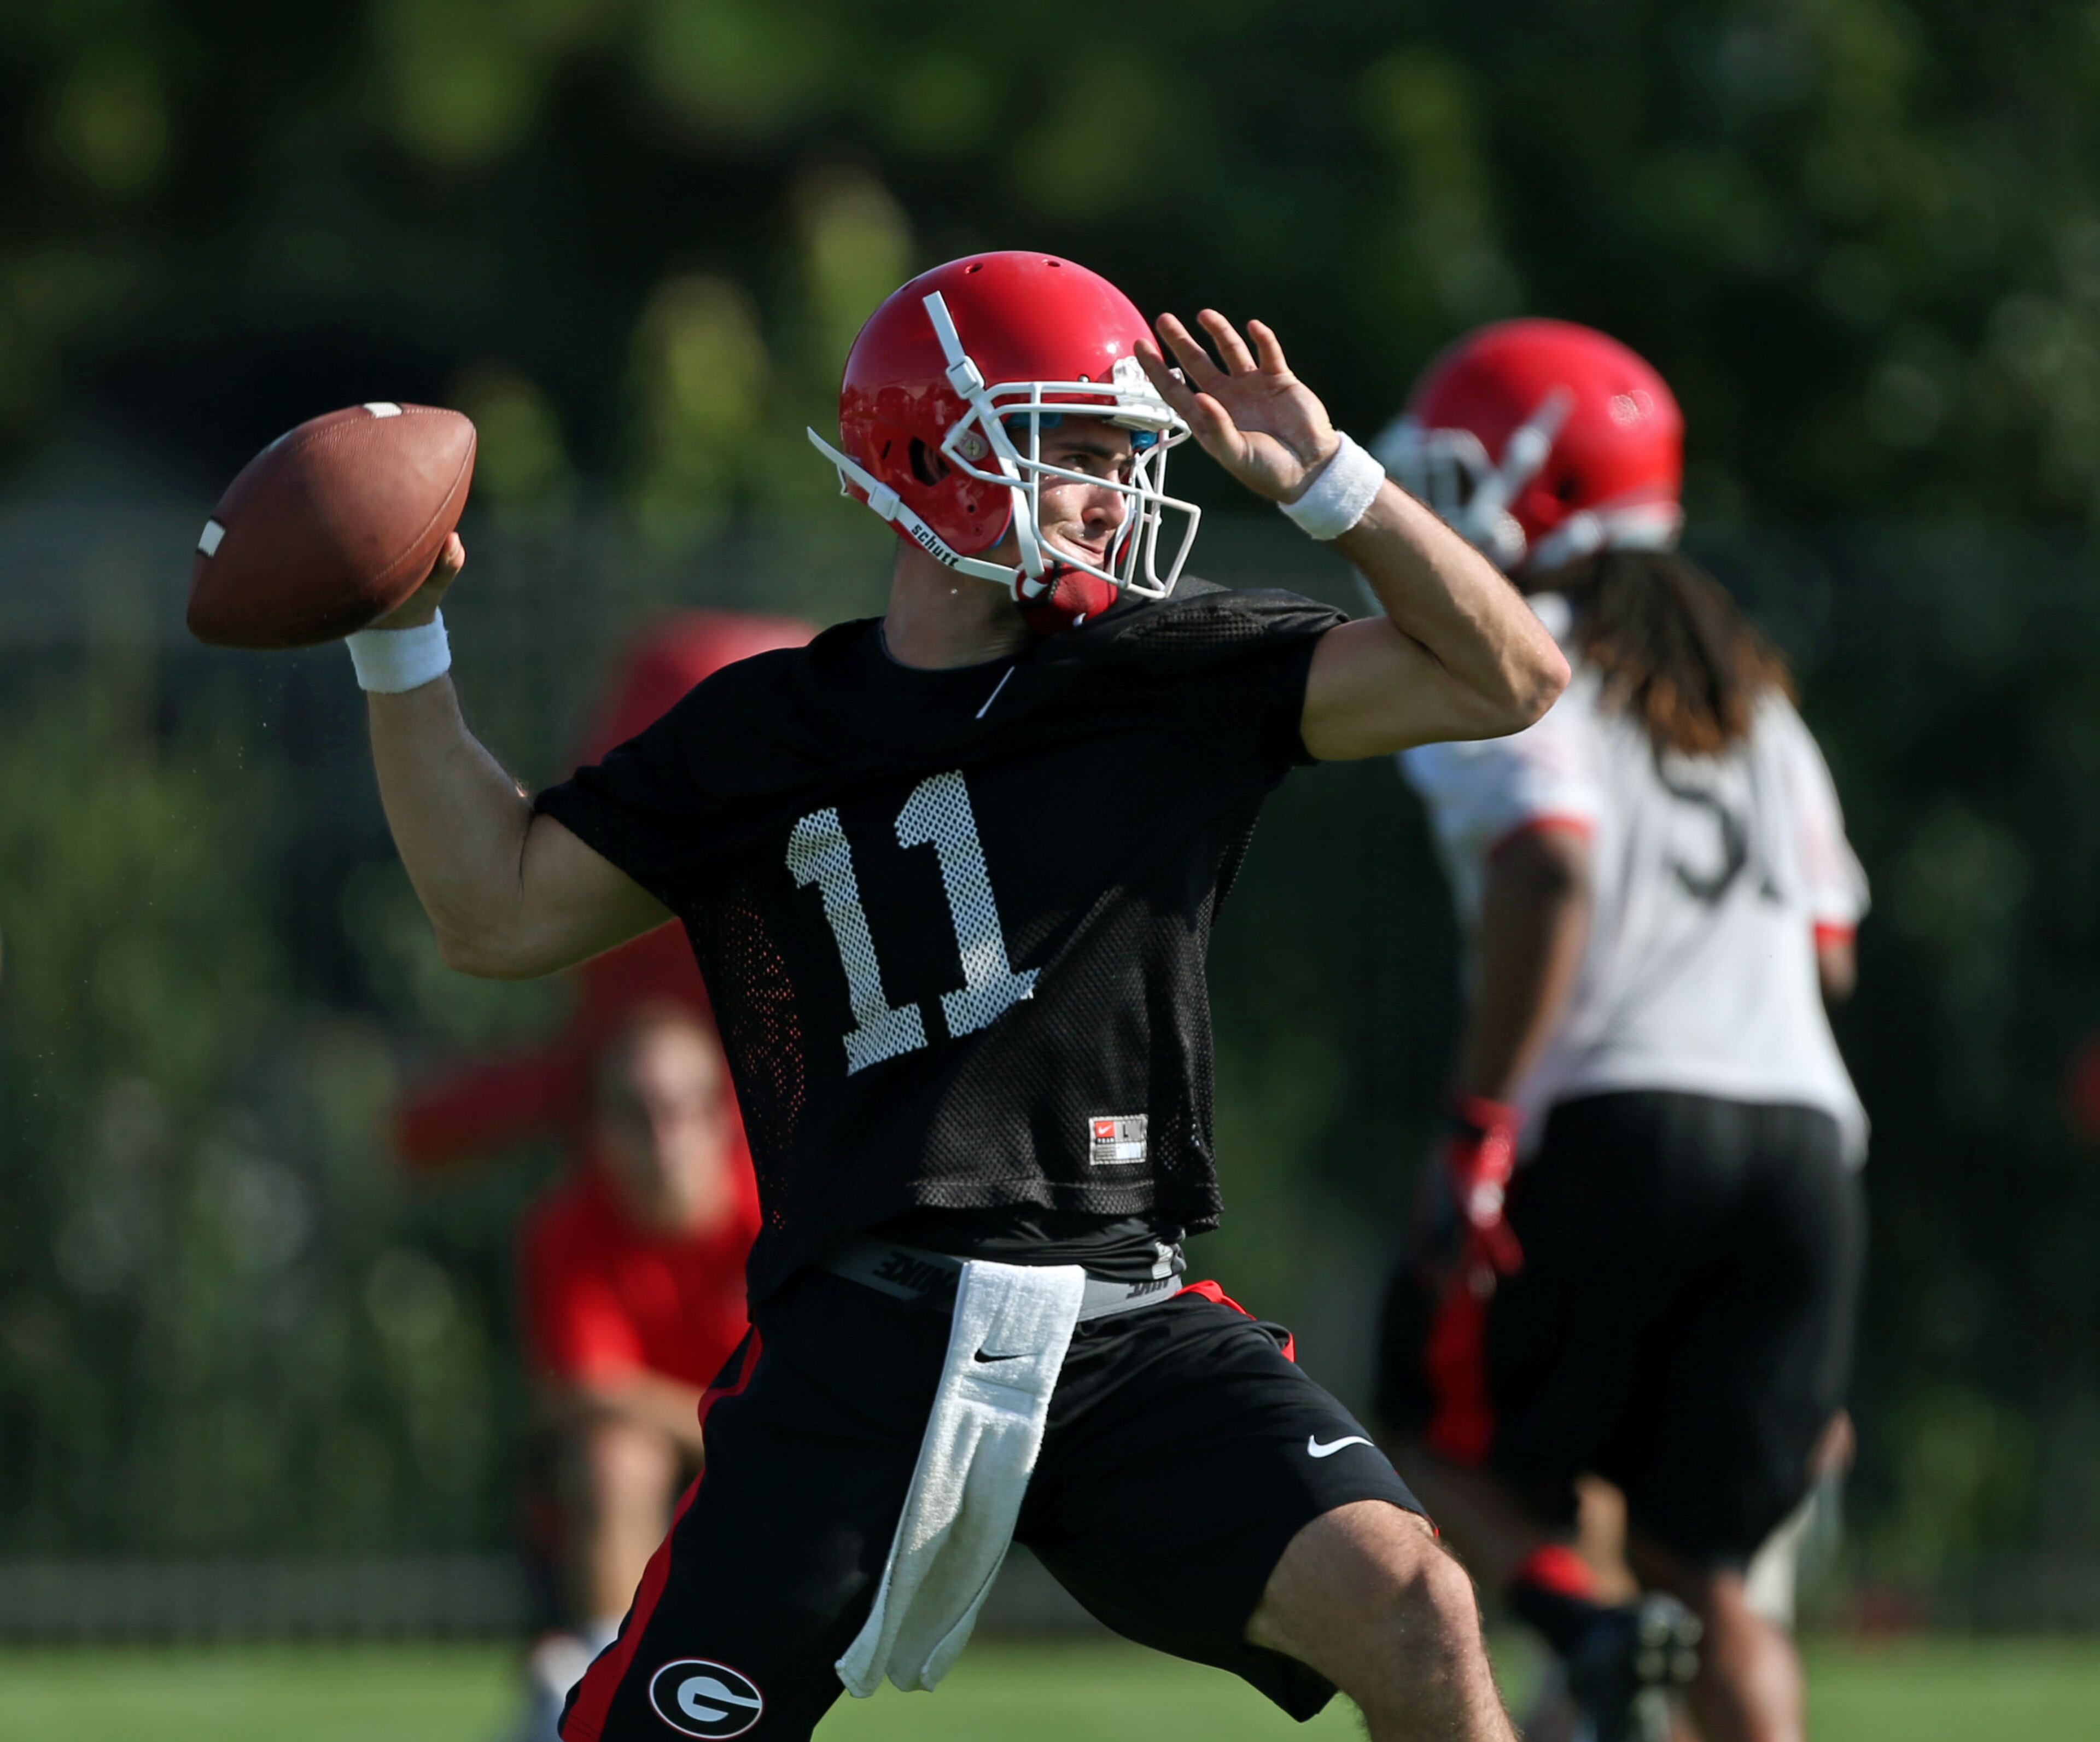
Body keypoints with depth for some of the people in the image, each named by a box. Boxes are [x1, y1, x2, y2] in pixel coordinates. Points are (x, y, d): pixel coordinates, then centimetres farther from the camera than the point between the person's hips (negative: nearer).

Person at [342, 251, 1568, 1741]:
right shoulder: (767, 737, 8)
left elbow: (1509, 679, 4)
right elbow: (501, 912, 13)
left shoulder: (1174, 681, 8)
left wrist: (1326, 482, -5)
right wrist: (402, 639, 8)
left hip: (1127, 1330, 1)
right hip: (860, 1344, -1)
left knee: (1411, 1610, -20)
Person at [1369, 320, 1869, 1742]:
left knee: (1449, 1438, 14)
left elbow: (1552, 867, -18)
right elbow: (1828, 945, 20)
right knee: (1704, 1560, 10)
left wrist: (1479, 1129, -18)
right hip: (1802, 1139, 6)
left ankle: (1583, 1622, -16)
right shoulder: (1746, 688, 22)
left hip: (1614, 1133, -6)